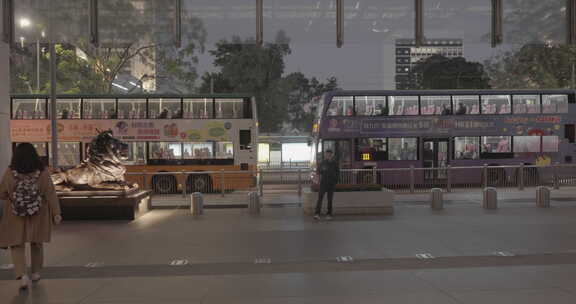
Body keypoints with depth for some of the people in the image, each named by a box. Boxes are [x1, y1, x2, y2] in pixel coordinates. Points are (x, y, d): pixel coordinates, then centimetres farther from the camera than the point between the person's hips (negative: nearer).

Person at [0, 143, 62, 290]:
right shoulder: (43, 173, -13)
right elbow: (51, 194, -15)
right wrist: (56, 213, -13)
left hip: (16, 217, -1)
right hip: (38, 215, 1)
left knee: (17, 246, 9)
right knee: (37, 243, 20)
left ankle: (23, 275, -8)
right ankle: (36, 272, 31)